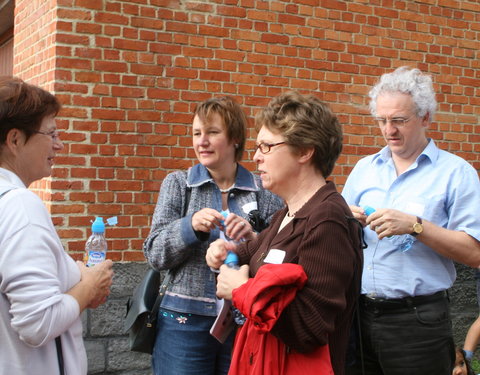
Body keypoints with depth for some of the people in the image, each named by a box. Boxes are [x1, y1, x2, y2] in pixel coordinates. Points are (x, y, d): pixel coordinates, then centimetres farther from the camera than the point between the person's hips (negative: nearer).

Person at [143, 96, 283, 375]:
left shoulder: (264, 192, 2)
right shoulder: (178, 184, 4)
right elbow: (155, 255, -1)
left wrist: (253, 238, -18)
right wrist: (191, 226, -18)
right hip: (186, 320, 0)